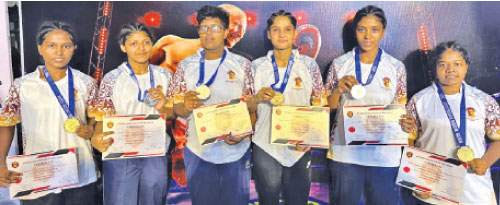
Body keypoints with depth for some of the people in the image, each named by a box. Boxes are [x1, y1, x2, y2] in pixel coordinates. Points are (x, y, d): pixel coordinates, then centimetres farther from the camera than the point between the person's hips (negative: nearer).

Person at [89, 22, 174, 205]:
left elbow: (173, 114, 6)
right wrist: (97, 138, -28)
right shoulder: (112, 79, -6)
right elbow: (103, 119, -6)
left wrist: (162, 108, -16)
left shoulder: (164, 76, 3)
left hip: (156, 157, 3)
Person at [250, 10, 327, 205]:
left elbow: (320, 106, 1)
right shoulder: (257, 66, 1)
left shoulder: (309, 65, 0)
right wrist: (258, 97, -15)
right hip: (265, 147, 0)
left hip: (299, 147, 0)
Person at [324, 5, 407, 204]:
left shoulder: (396, 68, 1)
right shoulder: (339, 64, 1)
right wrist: (338, 90, -14)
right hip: (345, 152, 0)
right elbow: (327, 108, 4)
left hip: (385, 155, 0)